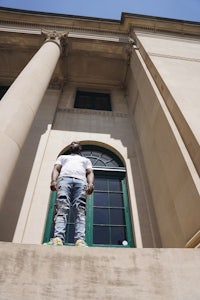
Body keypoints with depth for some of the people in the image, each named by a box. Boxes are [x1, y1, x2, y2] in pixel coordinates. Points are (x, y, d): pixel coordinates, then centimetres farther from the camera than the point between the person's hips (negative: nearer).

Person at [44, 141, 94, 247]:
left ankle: (80, 240, -38)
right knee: (61, 209, -23)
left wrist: (91, 183, -4)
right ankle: (58, 238, -39)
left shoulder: (86, 160, 38)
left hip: (81, 182, 1)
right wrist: (53, 180, -4)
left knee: (80, 211, -21)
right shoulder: (62, 157, 37)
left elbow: (90, 173, 20)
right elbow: (56, 169, 20)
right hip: (64, 179, 0)